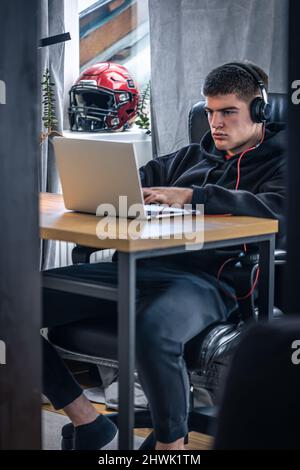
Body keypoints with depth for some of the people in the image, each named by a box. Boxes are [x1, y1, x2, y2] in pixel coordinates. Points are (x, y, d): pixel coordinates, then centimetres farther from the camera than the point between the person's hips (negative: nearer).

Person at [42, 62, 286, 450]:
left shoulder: (279, 162, 10)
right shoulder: (194, 156, 30)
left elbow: (279, 211, -12)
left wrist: (191, 196, -19)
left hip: (205, 278, -7)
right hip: (140, 268, 7)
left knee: (154, 331, -43)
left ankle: (170, 443, -17)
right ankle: (88, 422, 0)